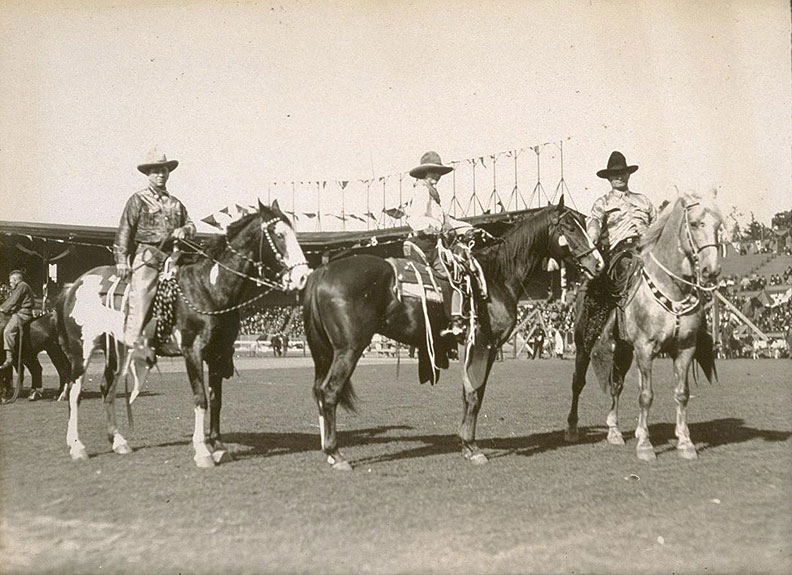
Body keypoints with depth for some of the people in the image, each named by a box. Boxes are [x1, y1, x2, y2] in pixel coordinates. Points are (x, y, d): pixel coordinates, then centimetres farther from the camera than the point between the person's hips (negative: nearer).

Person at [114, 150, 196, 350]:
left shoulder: (175, 203, 20)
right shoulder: (138, 199, 4)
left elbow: (191, 225, 27)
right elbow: (124, 230, -1)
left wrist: (184, 230, 1)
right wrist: (121, 260, -10)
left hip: (171, 256, 5)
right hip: (146, 253, -5)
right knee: (140, 297, -13)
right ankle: (131, 343, -12)